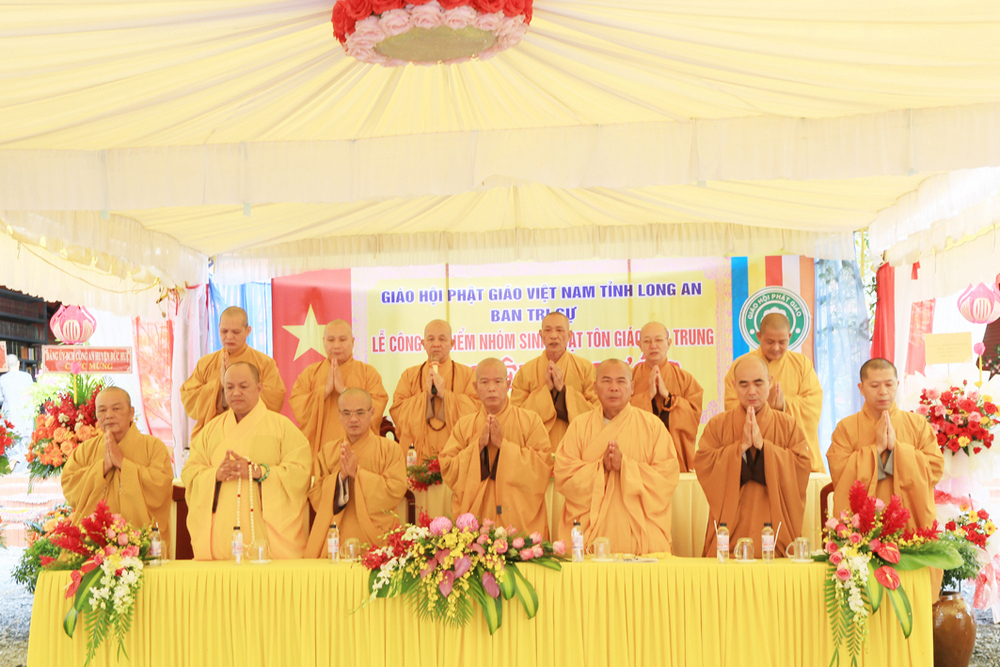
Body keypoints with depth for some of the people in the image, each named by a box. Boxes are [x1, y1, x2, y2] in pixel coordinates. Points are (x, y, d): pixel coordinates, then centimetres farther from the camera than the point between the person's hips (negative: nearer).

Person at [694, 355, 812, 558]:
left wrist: (762, 445, -13)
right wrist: (741, 446, -14)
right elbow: (703, 466, -5)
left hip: (774, 525, 1)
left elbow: (802, 468, -5)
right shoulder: (717, 425, 7)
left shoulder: (788, 425, 9)